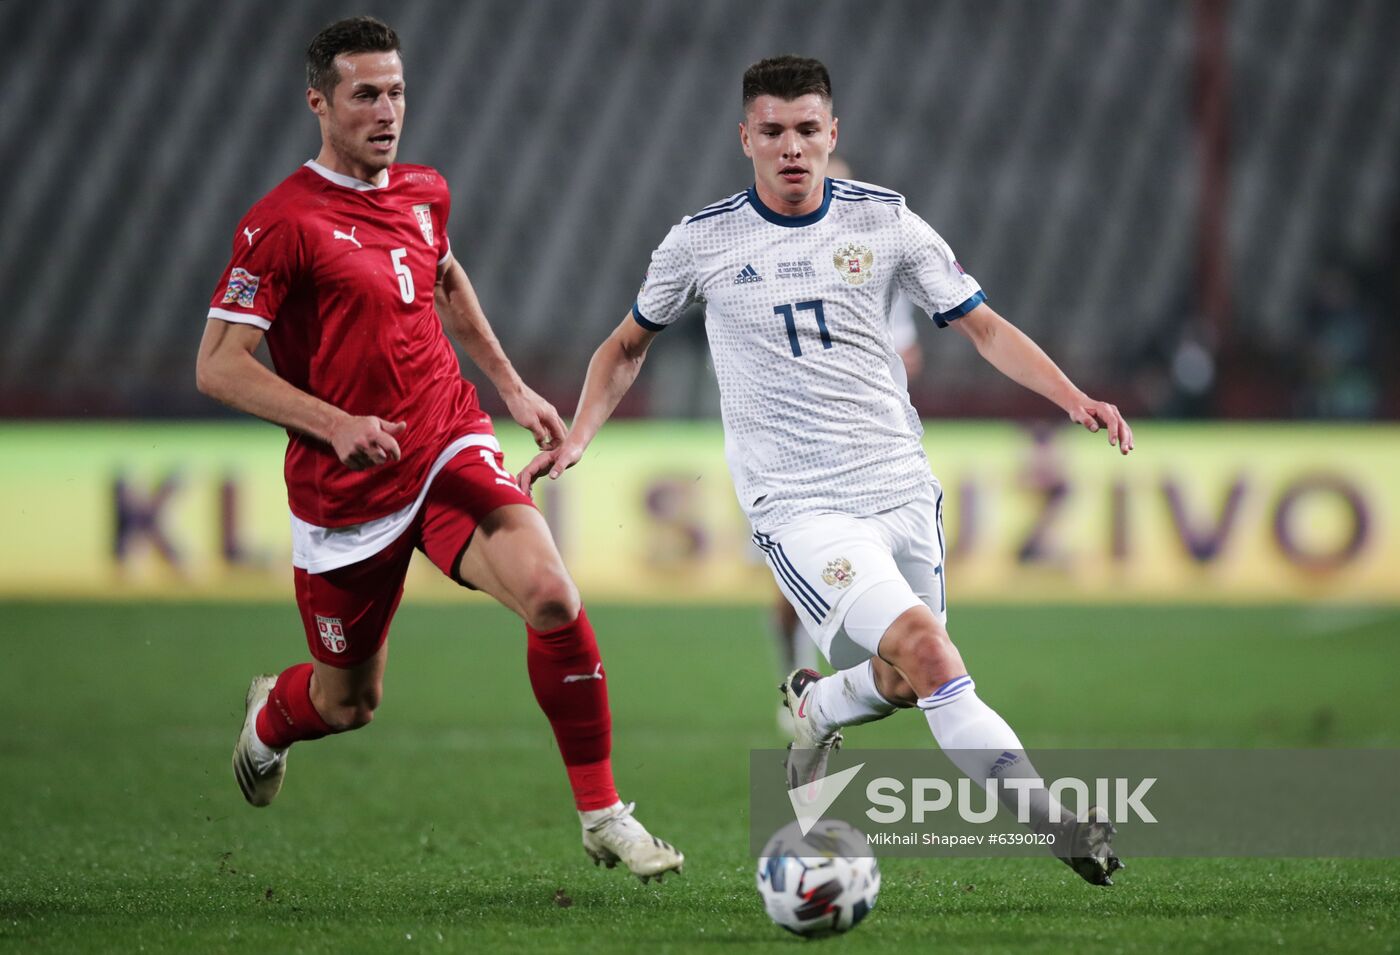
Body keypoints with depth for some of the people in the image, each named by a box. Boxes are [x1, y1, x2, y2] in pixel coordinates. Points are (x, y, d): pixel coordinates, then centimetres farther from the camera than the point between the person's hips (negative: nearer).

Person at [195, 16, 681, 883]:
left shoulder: (424, 193, 6)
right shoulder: (283, 223, -14)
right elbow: (219, 367, -16)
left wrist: (512, 386, 25)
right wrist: (334, 422, -27)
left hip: (452, 450, 4)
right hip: (346, 490, -4)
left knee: (550, 592, -24)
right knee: (347, 701, 10)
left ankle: (604, 817, -13)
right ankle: (270, 717, 51)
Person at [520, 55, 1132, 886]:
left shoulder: (885, 221, 3)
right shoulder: (704, 243, 0)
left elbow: (983, 326, 7)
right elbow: (628, 346, 15)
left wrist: (1074, 397, -7)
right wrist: (577, 437, 1)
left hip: (902, 489, 4)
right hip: (799, 504, -4)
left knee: (902, 684, 8)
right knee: (926, 652, -23)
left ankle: (816, 706, 43)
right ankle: (1056, 823, -23)